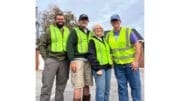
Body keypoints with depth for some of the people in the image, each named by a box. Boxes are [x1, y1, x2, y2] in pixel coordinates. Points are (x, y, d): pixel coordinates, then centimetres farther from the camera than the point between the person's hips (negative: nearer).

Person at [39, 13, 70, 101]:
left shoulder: (67, 31, 12)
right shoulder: (50, 30, 1)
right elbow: (42, 45, -1)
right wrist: (45, 58, -8)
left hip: (64, 61, 4)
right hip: (51, 60, -4)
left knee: (61, 85, 9)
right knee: (47, 84, -6)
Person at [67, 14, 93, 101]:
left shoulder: (89, 33, 20)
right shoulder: (75, 31, 1)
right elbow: (69, 46, -9)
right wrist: (72, 61, -19)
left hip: (87, 61, 6)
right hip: (77, 60, -6)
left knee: (87, 85, 7)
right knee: (78, 86, -10)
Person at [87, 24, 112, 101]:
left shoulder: (104, 40, 20)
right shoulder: (92, 41, -1)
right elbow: (91, 56, -11)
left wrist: (110, 65, 15)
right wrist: (97, 68, -18)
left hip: (107, 67, 7)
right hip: (99, 67, -7)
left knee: (107, 88, 7)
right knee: (101, 89, -13)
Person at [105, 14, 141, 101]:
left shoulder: (128, 31, -4)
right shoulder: (109, 35, 6)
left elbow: (137, 45, -5)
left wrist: (136, 61, -11)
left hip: (130, 63, -3)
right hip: (118, 65, 3)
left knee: (135, 85, 2)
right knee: (122, 86, 6)